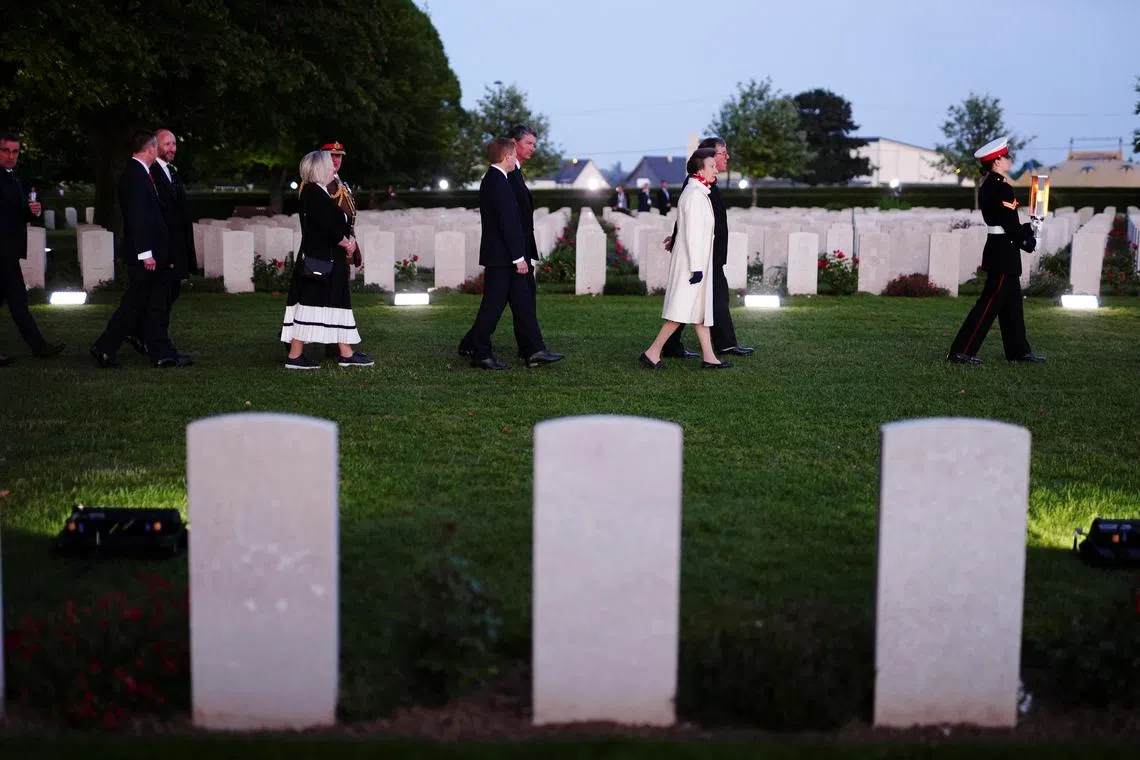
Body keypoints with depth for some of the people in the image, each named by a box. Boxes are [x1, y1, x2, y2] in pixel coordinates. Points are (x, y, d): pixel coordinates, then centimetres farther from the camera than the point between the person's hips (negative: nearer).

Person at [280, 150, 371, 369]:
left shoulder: (320, 193, 16)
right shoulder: (313, 193, -15)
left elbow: (336, 224, 17)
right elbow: (328, 227, -22)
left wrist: (347, 240, 1)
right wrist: (346, 243, -8)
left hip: (329, 260, 11)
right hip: (319, 260, -11)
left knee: (336, 304, 11)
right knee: (311, 304, -7)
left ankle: (346, 353, 16)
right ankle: (295, 355, -3)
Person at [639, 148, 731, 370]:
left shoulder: (700, 193, 14)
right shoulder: (695, 195, -17)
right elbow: (692, 233, -21)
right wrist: (696, 267, -22)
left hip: (698, 260, 11)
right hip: (691, 260, -11)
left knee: (699, 309, 11)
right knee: (683, 310, -8)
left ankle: (709, 357, 14)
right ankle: (652, 353, -4)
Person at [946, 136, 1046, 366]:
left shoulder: (988, 187, 12)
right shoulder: (1001, 189, -18)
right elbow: (1010, 225, -19)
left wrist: (1027, 229, 9)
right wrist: (1029, 241, -5)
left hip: (998, 250, 10)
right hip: (1005, 252, -10)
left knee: (1012, 303, 14)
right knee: (990, 303, -7)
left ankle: (1019, 351, 21)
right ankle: (961, 351, -6)